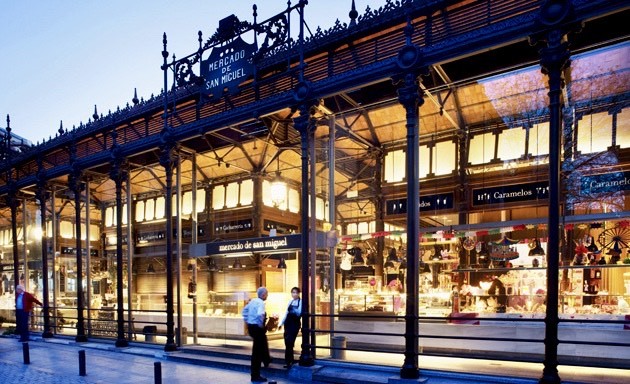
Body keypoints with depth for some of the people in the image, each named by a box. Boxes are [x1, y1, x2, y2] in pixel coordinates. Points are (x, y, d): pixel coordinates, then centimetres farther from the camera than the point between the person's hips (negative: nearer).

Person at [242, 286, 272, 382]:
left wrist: (247, 321, 21)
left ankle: (266, 360, 57)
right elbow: (260, 315, -37)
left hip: (250, 326, 9)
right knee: (257, 351, 0)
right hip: (257, 328, -9)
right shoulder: (261, 303, -20)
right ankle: (255, 376, 8)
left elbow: (245, 310, 20)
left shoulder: (252, 301, 6)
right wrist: (261, 325, -21)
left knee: (263, 343, 32)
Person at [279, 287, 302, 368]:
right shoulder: (290, 302, 11)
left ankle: (288, 361, -6)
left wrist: (295, 309, -35)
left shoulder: (301, 302, -8)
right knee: (287, 342, 8)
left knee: (289, 342, -10)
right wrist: (281, 323, 15)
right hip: (288, 323, 6)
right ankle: (291, 359, 22)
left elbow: (299, 313, -17)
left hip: (295, 323, -6)